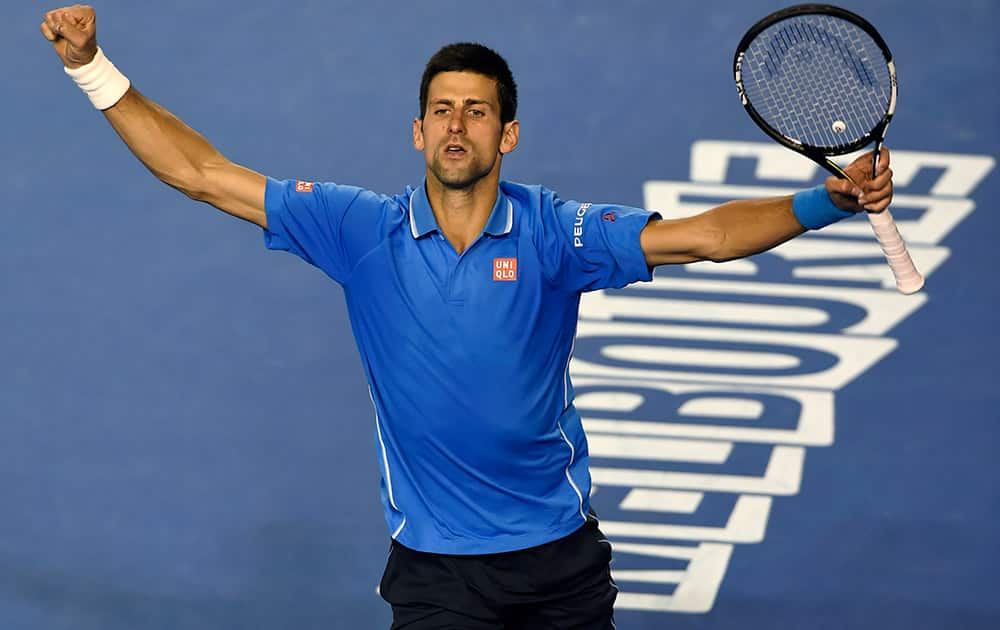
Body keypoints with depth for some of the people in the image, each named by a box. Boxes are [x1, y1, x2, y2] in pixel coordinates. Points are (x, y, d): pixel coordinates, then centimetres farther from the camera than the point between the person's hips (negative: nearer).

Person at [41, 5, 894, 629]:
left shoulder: (554, 232, -6)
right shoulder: (364, 231, -4)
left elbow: (704, 235, -14)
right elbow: (200, 173, -3)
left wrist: (831, 201, -28)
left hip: (561, 553, 1)